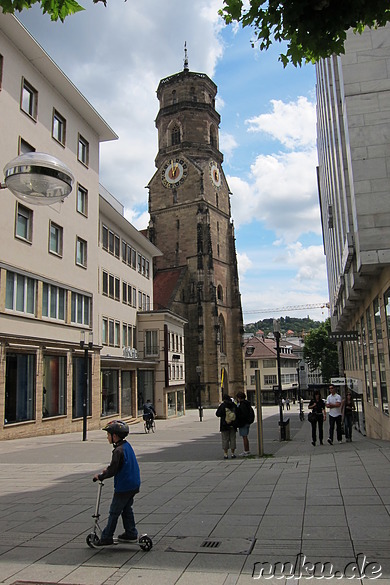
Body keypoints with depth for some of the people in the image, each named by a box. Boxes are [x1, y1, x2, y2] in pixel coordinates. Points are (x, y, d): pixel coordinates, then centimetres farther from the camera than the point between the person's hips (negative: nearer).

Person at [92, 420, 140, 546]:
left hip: (123, 487, -9)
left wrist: (100, 476, -7)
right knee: (127, 509, 20)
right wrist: (108, 468, 18)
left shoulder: (118, 450, -21)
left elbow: (113, 471, -21)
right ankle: (131, 534, 25)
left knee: (114, 512, 4)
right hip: (134, 484, 9)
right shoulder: (127, 445, 7)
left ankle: (107, 537, 13)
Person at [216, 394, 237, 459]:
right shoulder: (234, 405, 4)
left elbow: (217, 414, -6)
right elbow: (237, 413, 10)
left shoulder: (222, 405, -9)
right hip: (233, 425, 4)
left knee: (225, 439, 2)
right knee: (232, 439, 10)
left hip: (224, 425, -4)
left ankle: (225, 454, 2)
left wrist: (219, 406, 5)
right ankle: (233, 453, 12)